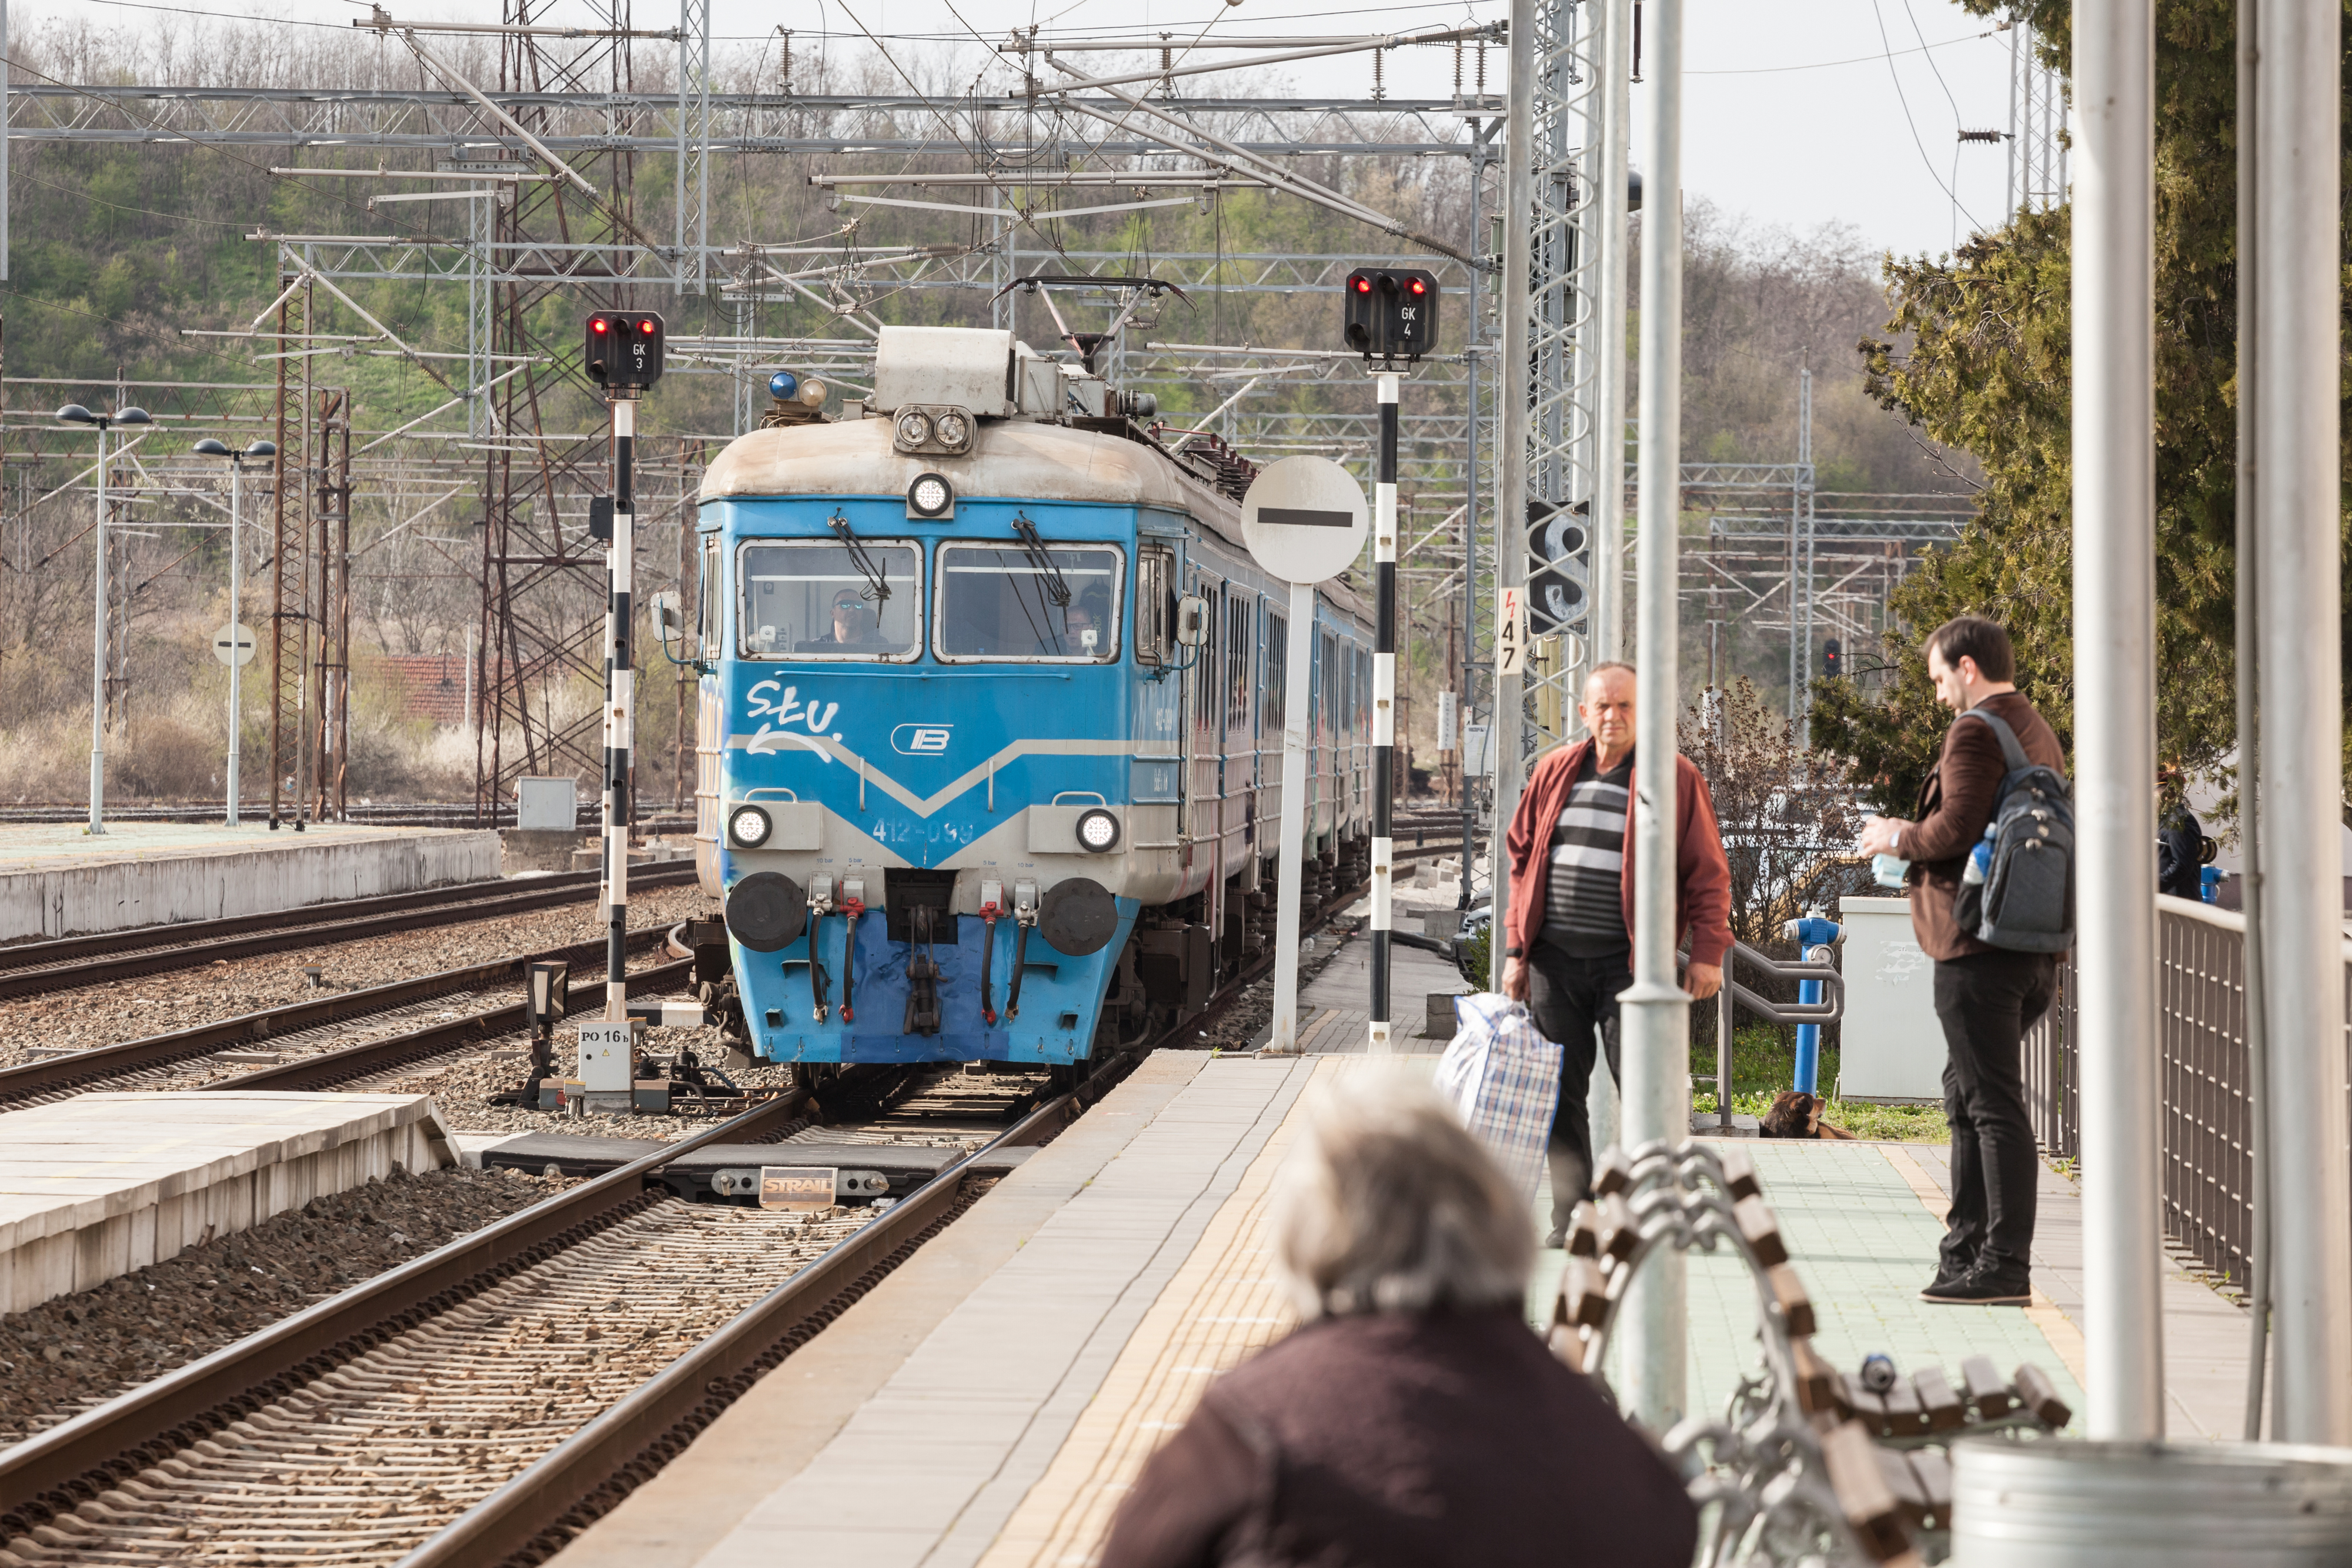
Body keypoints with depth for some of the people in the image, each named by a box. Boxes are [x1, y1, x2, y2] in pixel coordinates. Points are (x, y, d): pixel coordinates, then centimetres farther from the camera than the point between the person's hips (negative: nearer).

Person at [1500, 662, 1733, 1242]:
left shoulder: (1676, 778, 1)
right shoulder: (1554, 773, 12)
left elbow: (1708, 872, 0)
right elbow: (1523, 860, 16)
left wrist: (1708, 952, -7)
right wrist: (1516, 949, 11)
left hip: (1629, 961, -4)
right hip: (1555, 960, 4)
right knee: (1561, 1092, 5)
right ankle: (1571, 1220, 11)